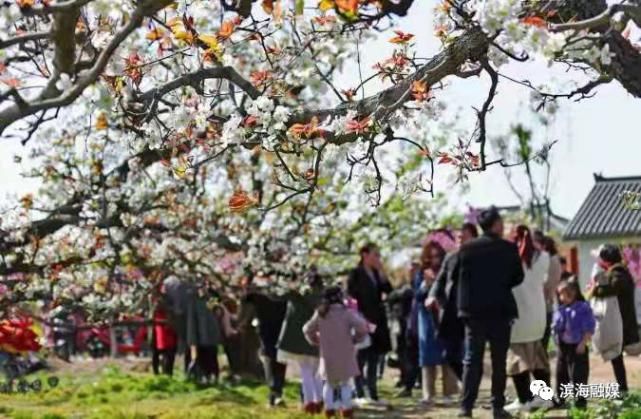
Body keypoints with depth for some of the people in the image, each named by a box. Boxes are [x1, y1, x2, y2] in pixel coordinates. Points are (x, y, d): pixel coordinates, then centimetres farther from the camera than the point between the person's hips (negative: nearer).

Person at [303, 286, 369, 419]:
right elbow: (362, 327, -22)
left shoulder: (320, 314, 2)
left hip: (328, 356, 3)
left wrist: (315, 341, 23)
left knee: (329, 383, 19)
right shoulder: (347, 313, -12)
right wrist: (356, 338, -5)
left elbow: (308, 329, 10)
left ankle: (329, 408, 15)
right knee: (345, 383, 11)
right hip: (345, 355, -3)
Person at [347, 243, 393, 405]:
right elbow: (351, 297, -9)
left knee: (373, 360, 8)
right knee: (361, 359, -4)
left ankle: (373, 394, 12)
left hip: (377, 321, 6)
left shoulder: (376, 273, 14)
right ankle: (360, 394, 0)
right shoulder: (356, 274, -5)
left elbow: (388, 290, 4)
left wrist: (381, 272, -4)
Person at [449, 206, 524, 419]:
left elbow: (454, 274, 5)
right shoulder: (509, 248, -6)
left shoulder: (467, 248, -3)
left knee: (472, 359, 5)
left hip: (473, 310, 1)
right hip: (500, 310, -1)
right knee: (499, 360, 7)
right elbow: (518, 278, 1)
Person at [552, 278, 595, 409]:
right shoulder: (560, 310, 8)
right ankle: (559, 398, 20)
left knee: (578, 374, -3)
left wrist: (583, 343, -16)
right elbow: (555, 328, 13)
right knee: (561, 373, 11)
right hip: (563, 347, 6)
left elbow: (589, 329, -11)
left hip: (577, 347, -6)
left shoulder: (583, 308, -9)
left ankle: (580, 399, 6)